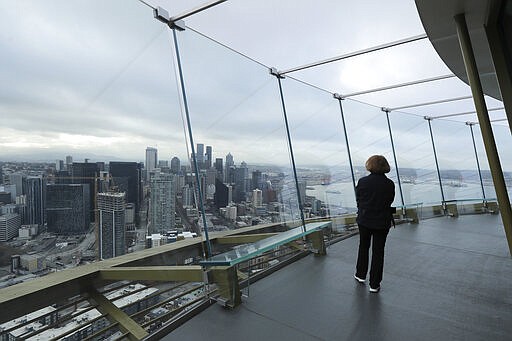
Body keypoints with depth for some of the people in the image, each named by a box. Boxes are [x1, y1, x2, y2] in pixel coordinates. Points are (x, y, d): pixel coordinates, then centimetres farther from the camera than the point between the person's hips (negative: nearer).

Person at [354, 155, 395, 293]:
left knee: (363, 247, 20)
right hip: (382, 222, 0)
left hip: (364, 219, 0)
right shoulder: (390, 184, -10)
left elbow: (358, 200, -2)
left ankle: (361, 274, 34)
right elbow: (390, 201, 3)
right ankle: (374, 284, 18)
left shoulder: (362, 181, -12)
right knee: (378, 252, 10)